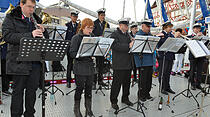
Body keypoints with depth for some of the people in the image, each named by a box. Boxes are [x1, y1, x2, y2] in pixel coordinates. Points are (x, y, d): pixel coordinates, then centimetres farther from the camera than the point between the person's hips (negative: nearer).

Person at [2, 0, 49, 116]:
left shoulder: (36, 19, 16)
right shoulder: (11, 18, 1)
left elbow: (46, 38, 17)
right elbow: (7, 36, -15)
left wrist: (43, 31, -6)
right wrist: (30, 35, -24)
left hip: (35, 62, 5)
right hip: (19, 61, -4)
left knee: (32, 89, 12)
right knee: (18, 90, 5)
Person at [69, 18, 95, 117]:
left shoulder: (92, 37, 11)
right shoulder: (76, 38, -6)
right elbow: (72, 53, -14)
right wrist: (86, 55, -23)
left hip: (90, 67, 5)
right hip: (80, 68, -5)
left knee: (89, 88, 10)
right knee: (80, 88, 3)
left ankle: (88, 109, 26)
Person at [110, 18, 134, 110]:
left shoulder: (127, 35, 18)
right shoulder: (115, 34, -7)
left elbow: (131, 44, 24)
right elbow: (115, 46, -22)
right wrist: (128, 46, -27)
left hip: (128, 63, 8)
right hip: (119, 64, -7)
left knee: (127, 82, 16)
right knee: (117, 83, 0)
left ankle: (125, 98, 32)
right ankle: (114, 101, 15)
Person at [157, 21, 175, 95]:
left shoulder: (171, 35, 14)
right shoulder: (161, 35, -6)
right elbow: (158, 45, -15)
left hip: (170, 56, 7)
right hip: (163, 56, -7)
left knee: (168, 72, 13)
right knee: (163, 73, 0)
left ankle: (167, 87, 23)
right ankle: (162, 88, 10)